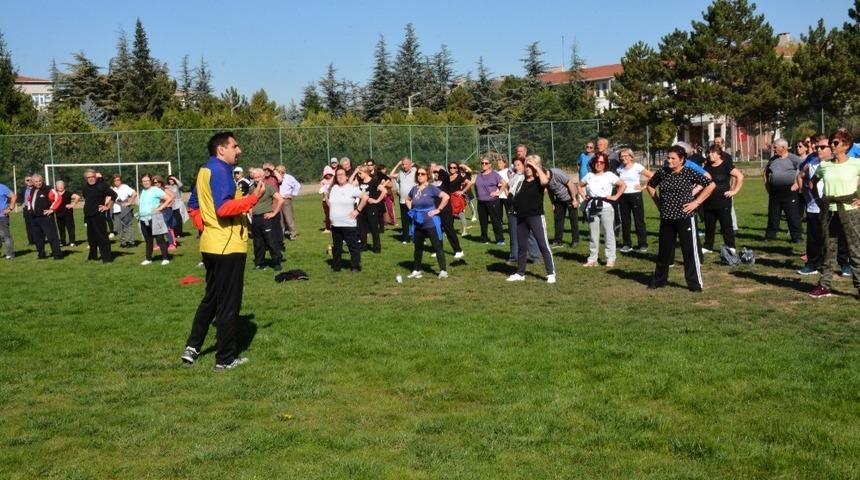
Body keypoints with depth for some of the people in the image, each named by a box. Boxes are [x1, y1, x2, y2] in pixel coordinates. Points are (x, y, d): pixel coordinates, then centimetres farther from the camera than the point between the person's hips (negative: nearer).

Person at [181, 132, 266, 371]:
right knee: (229, 303, -1)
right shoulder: (220, 171, -16)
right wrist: (253, 198, -23)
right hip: (228, 246, -10)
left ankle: (192, 347, 23)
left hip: (211, 245, 10)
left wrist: (205, 227, 17)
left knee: (211, 298, 21)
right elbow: (224, 208, -27)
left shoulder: (205, 171, 14)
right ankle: (226, 358, 6)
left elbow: (193, 206, 21)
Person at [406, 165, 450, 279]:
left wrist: (438, 210, -17)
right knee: (418, 247, 14)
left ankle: (443, 271, -2)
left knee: (437, 247, -4)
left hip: (431, 223, -6)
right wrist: (411, 210, 10)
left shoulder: (431, 188, -10)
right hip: (417, 223, 6)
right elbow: (407, 200, 26)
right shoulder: (414, 189, 6)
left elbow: (446, 197, -20)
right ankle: (416, 270, 24)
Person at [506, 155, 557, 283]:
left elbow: (545, 181, -28)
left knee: (543, 245, -6)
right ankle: (520, 273, 22)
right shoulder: (521, 182, 13)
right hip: (521, 218, 6)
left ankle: (551, 273, -2)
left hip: (536, 217, -6)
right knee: (521, 246, 12)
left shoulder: (538, 181, -4)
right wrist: (514, 207, 4)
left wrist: (537, 167, -17)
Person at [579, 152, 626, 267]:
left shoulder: (609, 175, 0)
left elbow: (623, 185, -1)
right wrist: (584, 196, 12)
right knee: (593, 235, 7)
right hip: (592, 208, 3)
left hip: (606, 207, -3)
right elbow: (580, 186, 25)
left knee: (608, 233, -1)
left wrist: (615, 197, -5)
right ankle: (592, 259, 12)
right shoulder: (589, 176, 10)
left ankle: (610, 259, 4)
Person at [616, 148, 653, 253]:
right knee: (625, 222, 7)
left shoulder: (637, 167, -7)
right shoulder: (619, 169, 7)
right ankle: (627, 244, 16)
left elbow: (651, 176, -7)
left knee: (639, 221, -1)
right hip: (623, 197, 5)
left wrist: (643, 186, -9)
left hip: (635, 196, -5)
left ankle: (643, 245, 4)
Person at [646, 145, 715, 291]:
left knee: (690, 250, -2)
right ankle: (659, 280, 28)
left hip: (685, 217, -4)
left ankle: (695, 283, 6)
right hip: (666, 218, 5)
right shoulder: (662, 173, 4)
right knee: (664, 250, 14)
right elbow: (650, 185, 23)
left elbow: (711, 185, -7)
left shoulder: (690, 173, -9)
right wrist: (657, 201, 11)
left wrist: (696, 202, -10)